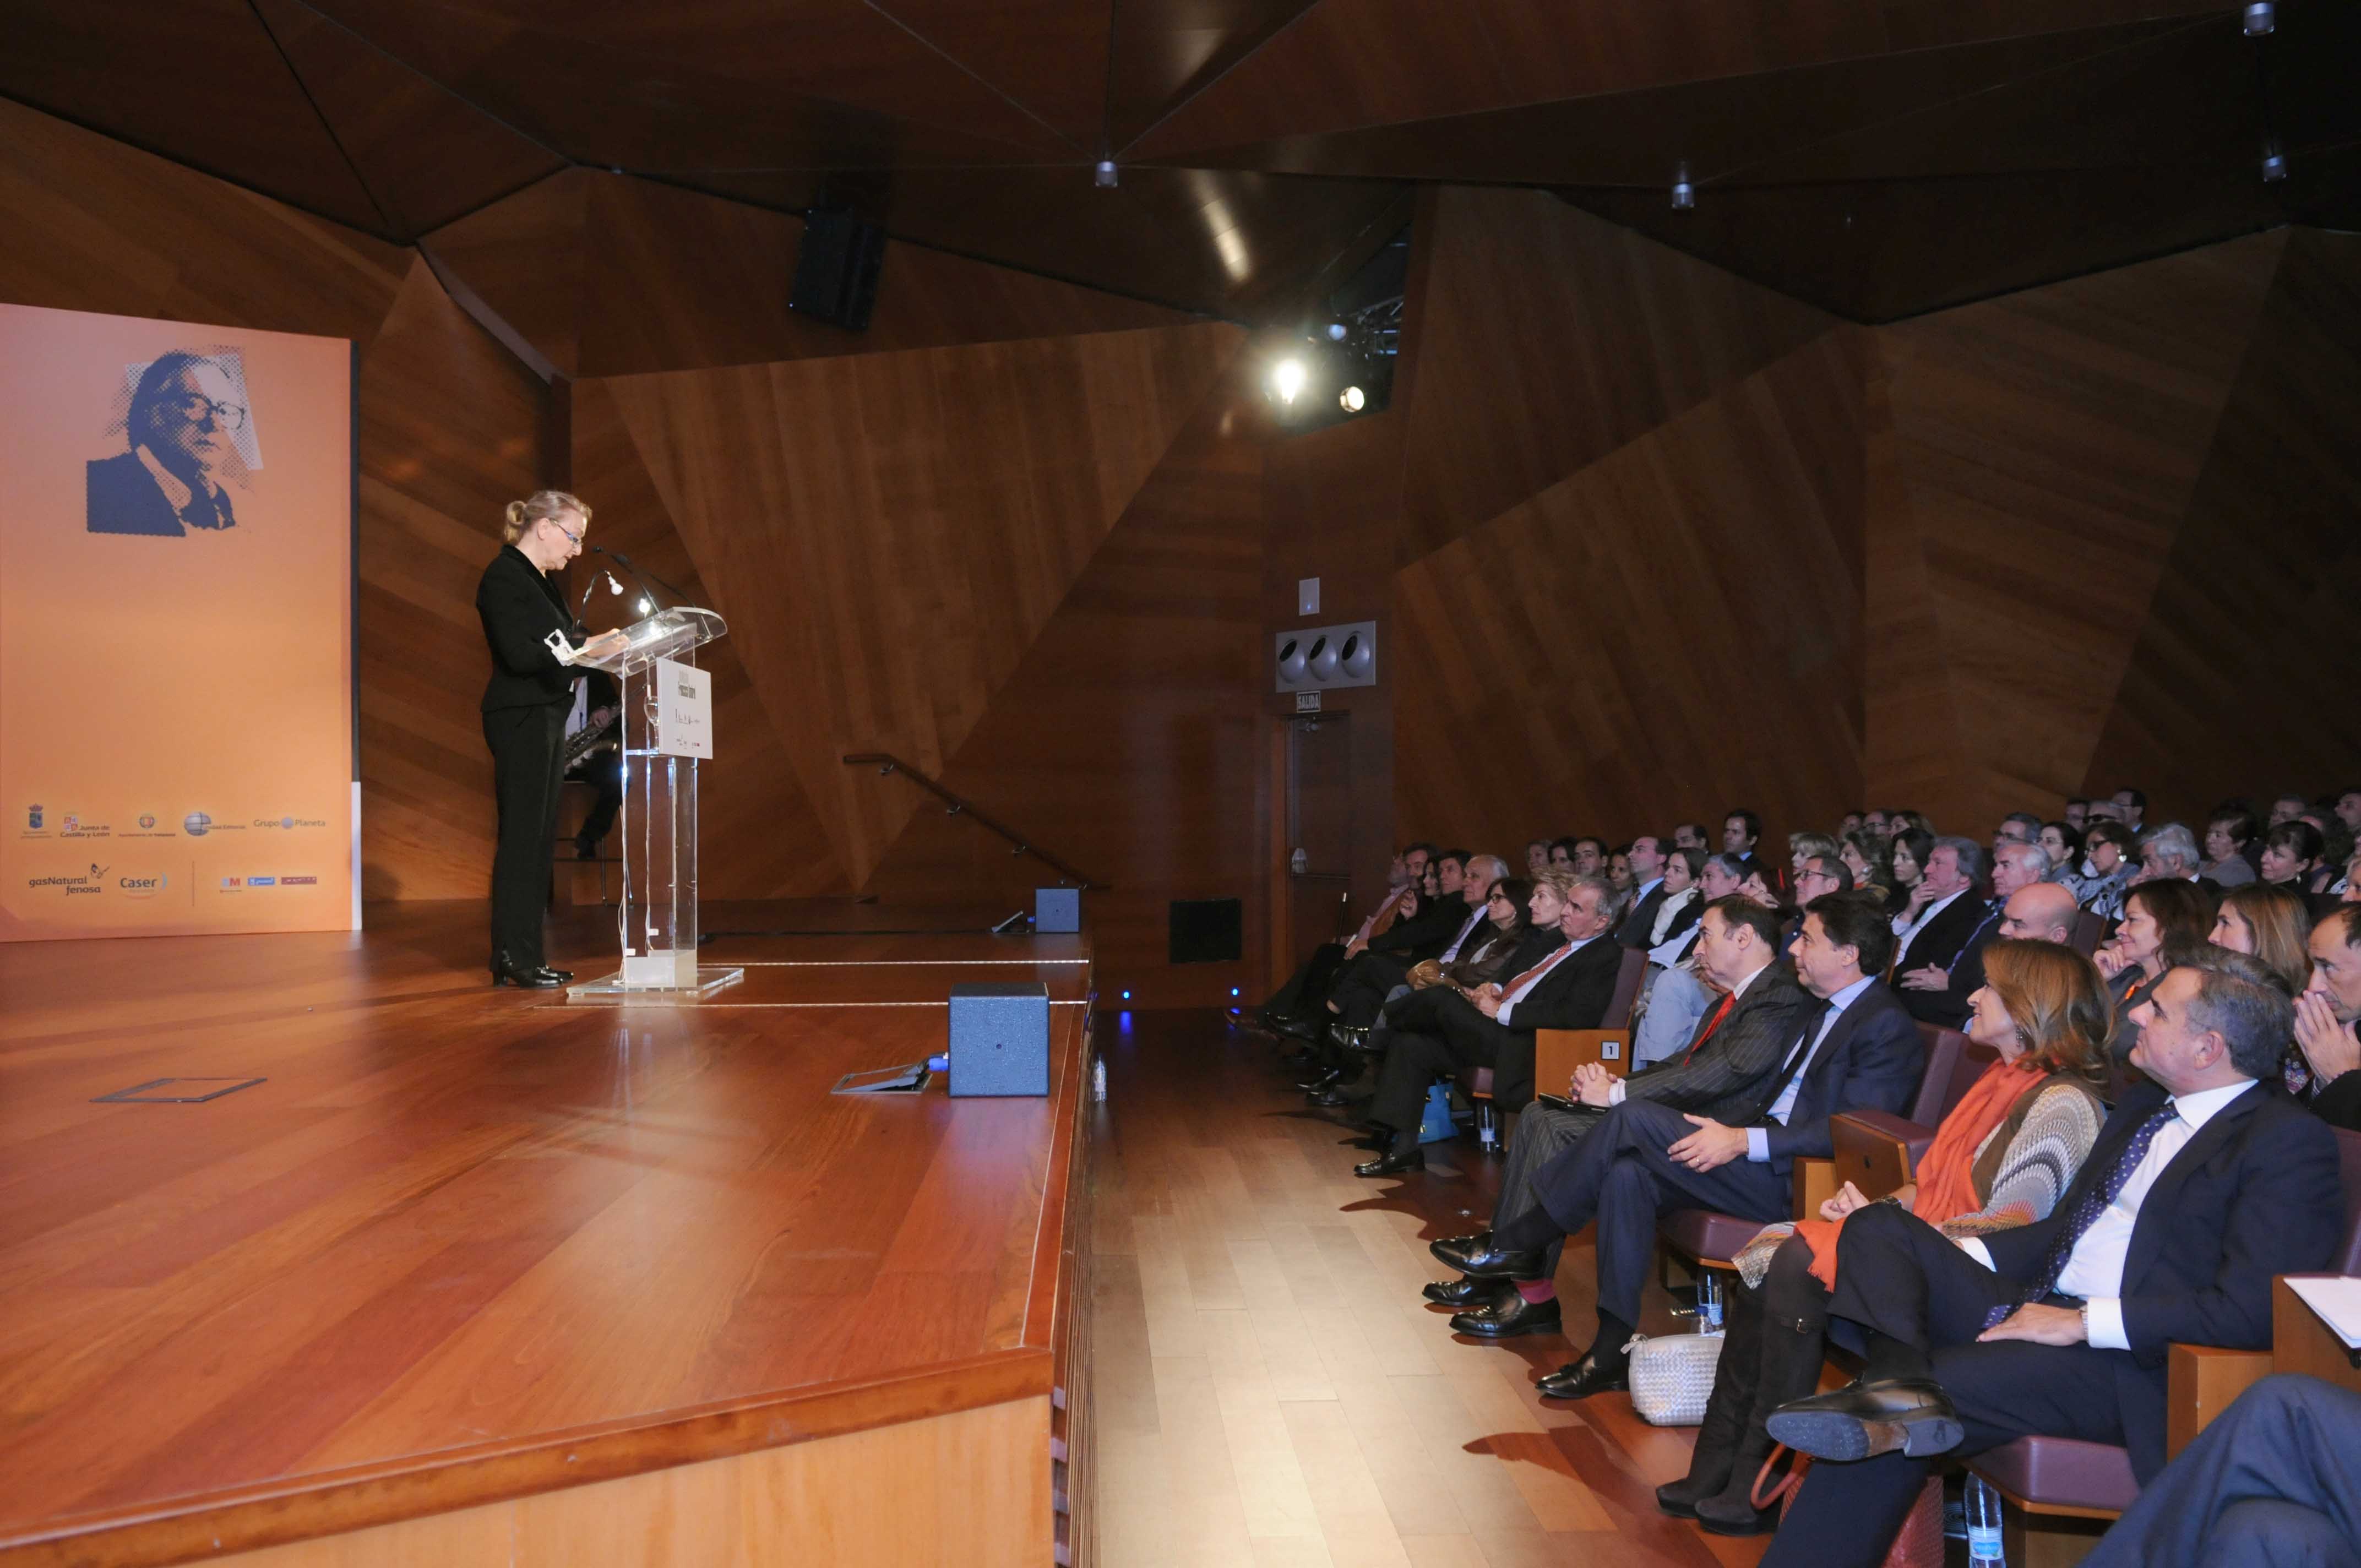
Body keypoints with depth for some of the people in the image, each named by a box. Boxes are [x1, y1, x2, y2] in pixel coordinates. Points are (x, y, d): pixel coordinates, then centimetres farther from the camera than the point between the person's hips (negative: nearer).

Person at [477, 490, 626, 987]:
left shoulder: (539, 579, 18)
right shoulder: (504, 578, -12)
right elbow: (519, 655, -22)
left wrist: (599, 649, 10)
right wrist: (585, 648, -23)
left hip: (545, 719, 10)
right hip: (520, 719, -10)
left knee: (539, 838, 10)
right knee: (522, 835, -7)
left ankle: (525, 955, 15)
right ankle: (513, 958, -3)